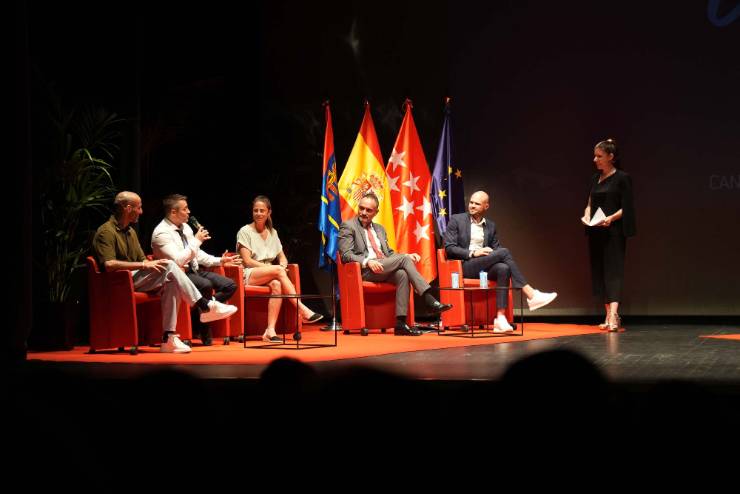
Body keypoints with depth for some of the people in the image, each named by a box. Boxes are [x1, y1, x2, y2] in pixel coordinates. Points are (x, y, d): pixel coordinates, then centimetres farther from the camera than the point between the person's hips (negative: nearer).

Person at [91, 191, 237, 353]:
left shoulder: (130, 231, 21)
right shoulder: (106, 231, -9)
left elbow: (142, 260, 21)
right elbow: (109, 264, -23)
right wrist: (144, 265, -22)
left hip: (135, 280, 9)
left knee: (171, 282, -20)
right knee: (169, 266, -22)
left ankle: (168, 339, -24)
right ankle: (206, 306, -16)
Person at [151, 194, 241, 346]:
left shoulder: (185, 227, 12)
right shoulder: (161, 233, -15)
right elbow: (178, 260, -25)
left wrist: (219, 261, 10)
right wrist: (197, 241, -18)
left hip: (194, 271, 9)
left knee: (230, 286, -6)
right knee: (206, 286, -35)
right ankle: (205, 336, -19)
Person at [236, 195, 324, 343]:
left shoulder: (272, 232, 19)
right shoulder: (245, 232, 2)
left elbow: (282, 257, 18)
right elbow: (247, 261, -8)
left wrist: (283, 265, -10)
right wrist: (276, 268, -17)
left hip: (269, 274, 4)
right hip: (249, 275, -4)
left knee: (277, 285, -34)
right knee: (278, 270, -34)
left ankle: (270, 330, -42)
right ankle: (302, 310, -36)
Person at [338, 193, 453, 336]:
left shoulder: (379, 229, 26)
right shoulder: (348, 226, 6)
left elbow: (389, 253, 25)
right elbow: (346, 254, -6)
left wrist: (407, 256, 4)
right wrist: (367, 261, -23)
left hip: (384, 269, 6)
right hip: (364, 271, -6)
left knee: (402, 274, -29)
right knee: (403, 259, -23)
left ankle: (400, 323, -35)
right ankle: (430, 300, -28)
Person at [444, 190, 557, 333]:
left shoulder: (490, 226, 19)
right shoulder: (456, 220, 5)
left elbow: (496, 248, 18)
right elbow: (449, 248, -3)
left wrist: (491, 252, -8)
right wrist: (473, 253, -15)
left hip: (484, 267, 5)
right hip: (464, 267, -5)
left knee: (503, 269, -32)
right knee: (504, 252, -25)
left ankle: (500, 319, -39)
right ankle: (531, 295, -27)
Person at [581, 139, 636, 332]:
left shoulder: (622, 178, -4)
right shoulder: (595, 178, 14)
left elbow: (626, 207, -8)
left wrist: (611, 218, -23)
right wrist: (587, 215, -3)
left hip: (614, 231, -7)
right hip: (596, 232, 7)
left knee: (613, 270, -14)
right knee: (599, 270, 6)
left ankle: (614, 315, -23)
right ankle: (609, 316, 12)